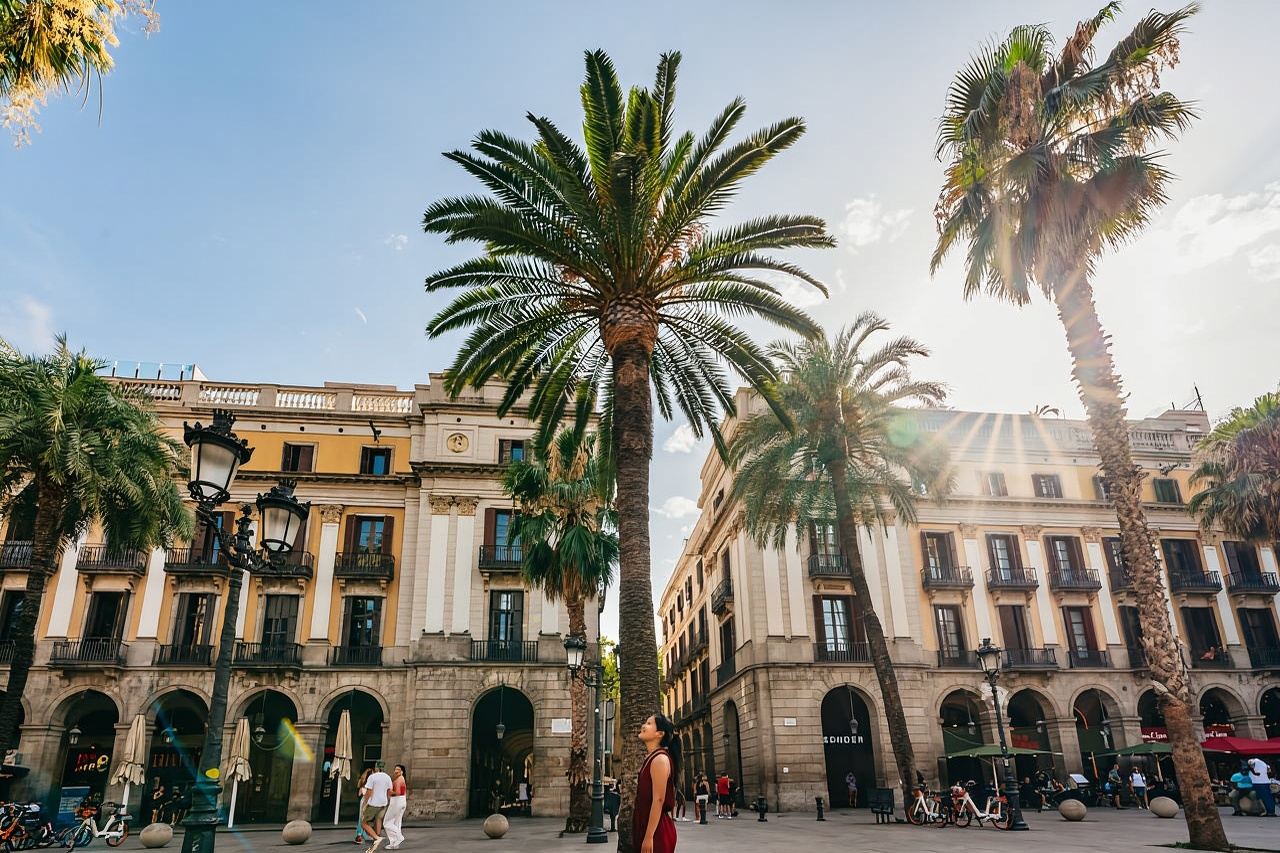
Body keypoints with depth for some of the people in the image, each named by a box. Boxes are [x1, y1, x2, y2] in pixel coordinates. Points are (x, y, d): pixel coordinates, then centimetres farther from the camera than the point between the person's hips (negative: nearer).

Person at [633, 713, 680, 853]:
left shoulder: (660, 759, -14)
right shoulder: (651, 758, 14)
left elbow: (658, 800, -21)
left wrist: (649, 837, -24)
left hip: (657, 831, -9)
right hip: (647, 828, 9)